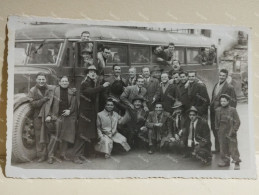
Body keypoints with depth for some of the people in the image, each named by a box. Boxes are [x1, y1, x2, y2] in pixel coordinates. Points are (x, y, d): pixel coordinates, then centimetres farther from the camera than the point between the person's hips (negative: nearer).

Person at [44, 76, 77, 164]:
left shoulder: (72, 92, 6)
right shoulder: (55, 91, -2)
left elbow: (74, 105, 5)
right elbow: (50, 104, -4)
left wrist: (70, 110, -12)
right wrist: (48, 115, -12)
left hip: (68, 117, 3)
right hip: (57, 117, -3)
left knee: (66, 137, 8)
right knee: (55, 136, -6)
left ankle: (63, 154, 21)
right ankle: (51, 155, 1)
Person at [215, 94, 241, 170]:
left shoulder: (233, 110, -6)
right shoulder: (218, 110, 5)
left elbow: (237, 121, -4)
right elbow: (216, 121, 17)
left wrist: (234, 130, -11)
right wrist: (217, 129, 12)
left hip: (230, 132, -4)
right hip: (222, 132, 4)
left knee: (233, 147, -5)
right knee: (223, 147, 9)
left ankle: (237, 163, -1)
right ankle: (226, 161, 20)